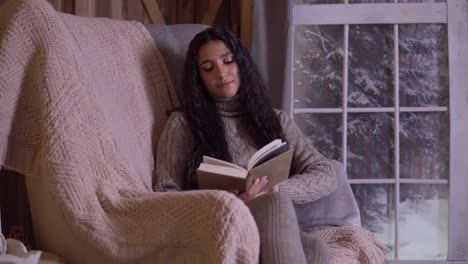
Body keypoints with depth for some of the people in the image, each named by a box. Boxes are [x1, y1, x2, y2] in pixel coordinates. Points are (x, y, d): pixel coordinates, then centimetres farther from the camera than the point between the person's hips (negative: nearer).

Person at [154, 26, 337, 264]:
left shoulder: (275, 120, 21)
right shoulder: (182, 124, 13)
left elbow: (326, 175, 12)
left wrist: (275, 189, -8)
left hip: (274, 234, 3)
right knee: (276, 204, -37)